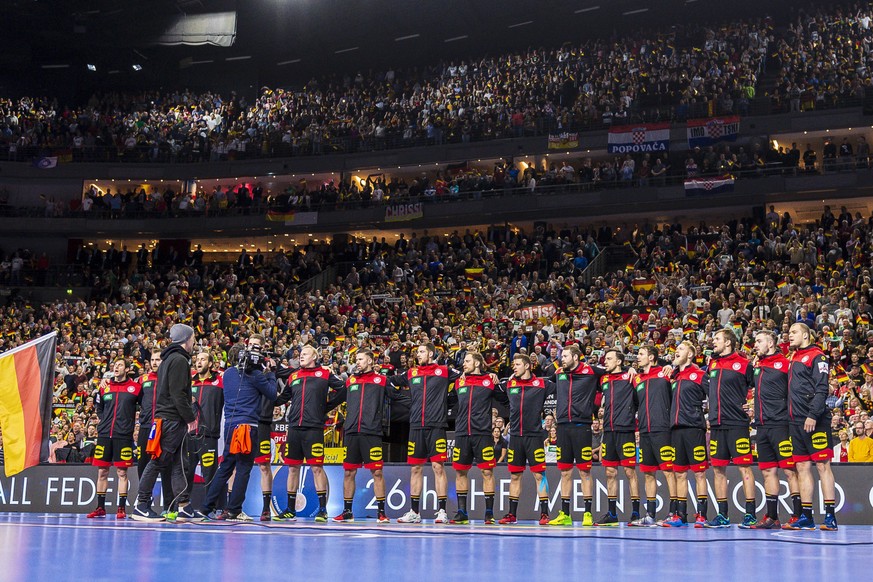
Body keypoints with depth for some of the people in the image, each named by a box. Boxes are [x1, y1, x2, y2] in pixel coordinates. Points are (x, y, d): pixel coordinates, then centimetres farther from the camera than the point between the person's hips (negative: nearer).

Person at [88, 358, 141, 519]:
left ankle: (122, 508, 3)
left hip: (124, 435, -3)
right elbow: (99, 407, 21)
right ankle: (100, 507, 13)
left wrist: (133, 419, -2)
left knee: (122, 472, -2)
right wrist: (106, 420, 10)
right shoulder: (104, 387, 12)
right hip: (104, 434, 3)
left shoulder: (135, 387, 2)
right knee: (102, 471, 5)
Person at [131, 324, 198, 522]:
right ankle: (141, 506, -4)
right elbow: (178, 393, -18)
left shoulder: (168, 360, 21)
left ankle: (184, 507, 6)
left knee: (179, 463, 7)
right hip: (171, 420, -10)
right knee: (157, 462, -7)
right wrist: (190, 417, -13)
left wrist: (188, 416, 17)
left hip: (169, 419, 10)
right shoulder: (179, 360, -10)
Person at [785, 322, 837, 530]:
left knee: (823, 465, -7)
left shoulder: (817, 356, -4)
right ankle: (806, 517, 10)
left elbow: (821, 389, -14)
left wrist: (813, 415, -21)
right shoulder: (794, 359, 21)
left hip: (815, 421, -8)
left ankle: (830, 517, -6)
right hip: (796, 422, 8)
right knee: (802, 468, 7)